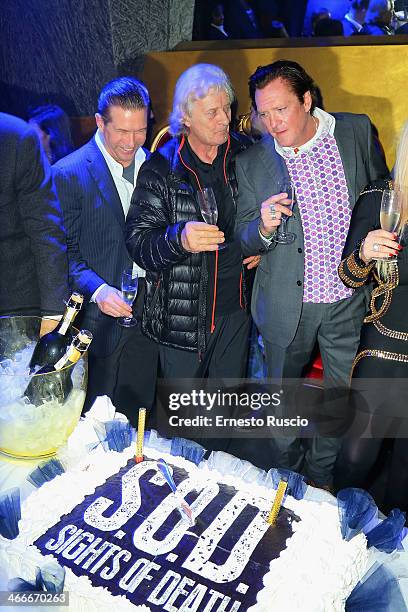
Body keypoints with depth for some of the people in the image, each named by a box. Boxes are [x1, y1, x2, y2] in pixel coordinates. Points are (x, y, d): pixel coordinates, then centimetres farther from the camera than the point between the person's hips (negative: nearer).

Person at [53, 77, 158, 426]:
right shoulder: (69, 174, -10)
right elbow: (63, 251, -10)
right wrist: (97, 290, -24)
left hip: (146, 314, 5)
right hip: (100, 318, -4)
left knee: (139, 415, 19)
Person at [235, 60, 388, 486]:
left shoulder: (357, 131, -4)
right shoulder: (251, 163, -7)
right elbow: (243, 242, -3)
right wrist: (263, 228, -24)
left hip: (350, 298, 2)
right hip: (288, 304, -1)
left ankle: (322, 476, 46)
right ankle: (285, 478, 46)